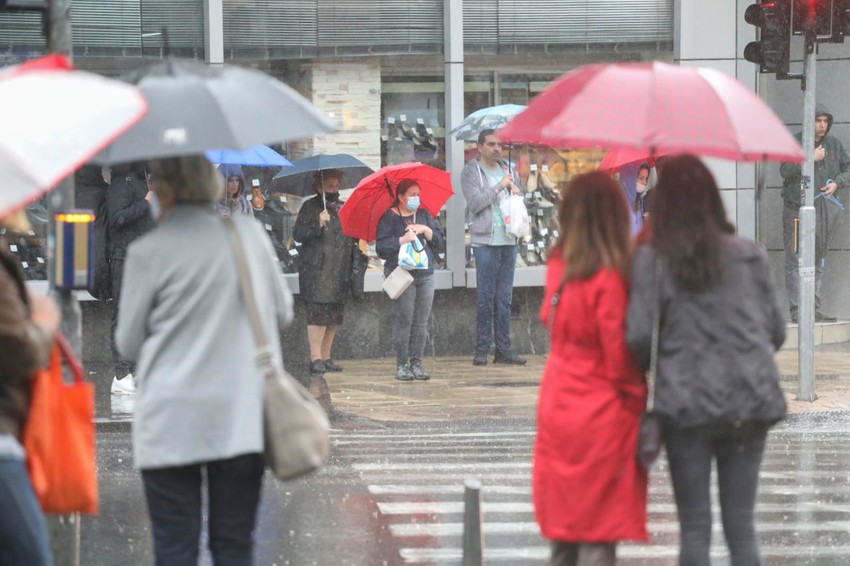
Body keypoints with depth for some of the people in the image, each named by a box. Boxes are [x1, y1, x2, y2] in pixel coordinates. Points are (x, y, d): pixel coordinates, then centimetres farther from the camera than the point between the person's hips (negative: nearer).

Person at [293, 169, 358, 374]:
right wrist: (318, 224, -21)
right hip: (317, 271, -6)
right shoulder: (310, 207, 0)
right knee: (318, 314, -12)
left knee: (334, 316, 7)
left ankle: (326, 357, 13)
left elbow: (352, 236, 29)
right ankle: (315, 358, -11)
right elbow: (297, 234, -10)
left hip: (340, 272, 6)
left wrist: (357, 244, 9)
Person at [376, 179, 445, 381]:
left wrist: (425, 230, -5)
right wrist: (403, 240, -14)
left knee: (421, 321, 2)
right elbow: (381, 247, -6)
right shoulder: (389, 218, 0)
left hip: (425, 274, 5)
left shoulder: (424, 215, 17)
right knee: (404, 319, -8)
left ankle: (417, 363, 6)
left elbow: (438, 238, 11)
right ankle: (401, 365, -3)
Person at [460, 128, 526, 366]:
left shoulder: (505, 169, 17)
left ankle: (504, 349, 8)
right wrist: (499, 186, -11)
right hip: (485, 241, -6)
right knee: (486, 298, -6)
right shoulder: (471, 171, -1)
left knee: (505, 297, 6)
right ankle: (481, 350, -2)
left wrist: (516, 192, 3)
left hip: (508, 241, 6)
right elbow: (475, 203, -13)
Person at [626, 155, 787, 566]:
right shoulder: (747, 255, 5)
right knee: (741, 524, 7)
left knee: (694, 526, 3)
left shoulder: (651, 259, -4)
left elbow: (639, 337, -10)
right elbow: (776, 331, 7)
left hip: (686, 402, -2)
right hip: (749, 401, 2)